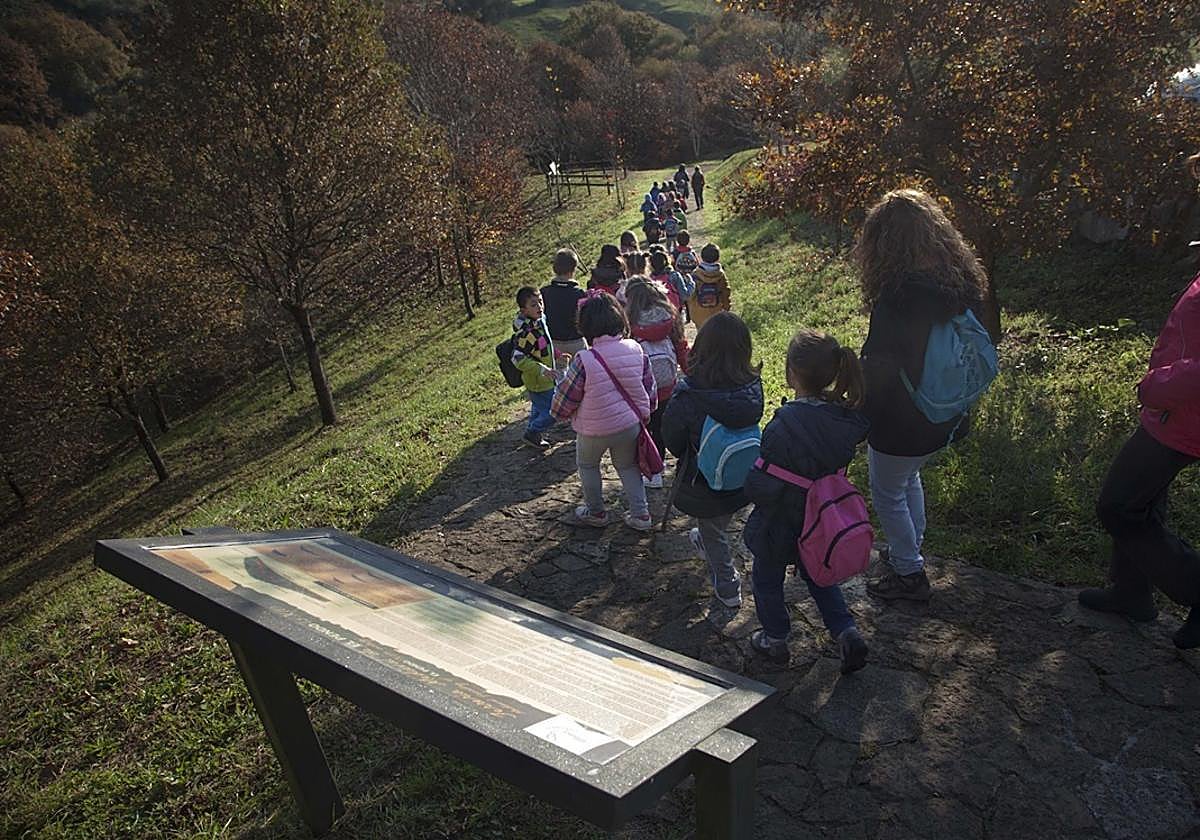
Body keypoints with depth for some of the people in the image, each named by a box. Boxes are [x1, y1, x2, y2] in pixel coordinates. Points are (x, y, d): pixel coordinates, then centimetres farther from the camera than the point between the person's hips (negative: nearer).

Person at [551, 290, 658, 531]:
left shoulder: (584, 361, -25)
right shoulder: (636, 351, -10)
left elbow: (564, 399, -13)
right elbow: (650, 388, 3)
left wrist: (559, 412, 9)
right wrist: (645, 412, 21)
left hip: (594, 431, -4)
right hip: (630, 425, 4)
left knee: (587, 465, 24)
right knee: (628, 466, 25)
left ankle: (596, 512, 35)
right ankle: (640, 514, 27)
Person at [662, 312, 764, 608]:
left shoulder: (688, 395, -32)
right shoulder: (752, 387, -21)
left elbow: (672, 440, -16)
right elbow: (751, 425, -3)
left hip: (703, 482, -4)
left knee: (713, 533, 23)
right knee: (719, 524, 34)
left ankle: (727, 588, 39)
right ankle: (705, 544, 63)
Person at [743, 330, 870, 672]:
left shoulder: (785, 426, -36)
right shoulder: (845, 416, -14)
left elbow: (762, 487, -30)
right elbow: (837, 465, 1)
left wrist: (748, 482, -9)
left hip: (781, 525, -6)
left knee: (767, 580, 22)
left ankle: (776, 641, 40)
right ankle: (848, 634, 28)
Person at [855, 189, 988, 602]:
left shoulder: (898, 297, -30)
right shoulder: (962, 282, -4)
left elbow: (877, 368, -24)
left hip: (900, 424, -8)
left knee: (888, 494, 14)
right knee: (909, 478, 29)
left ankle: (909, 575, 28)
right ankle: (910, 551, 47)